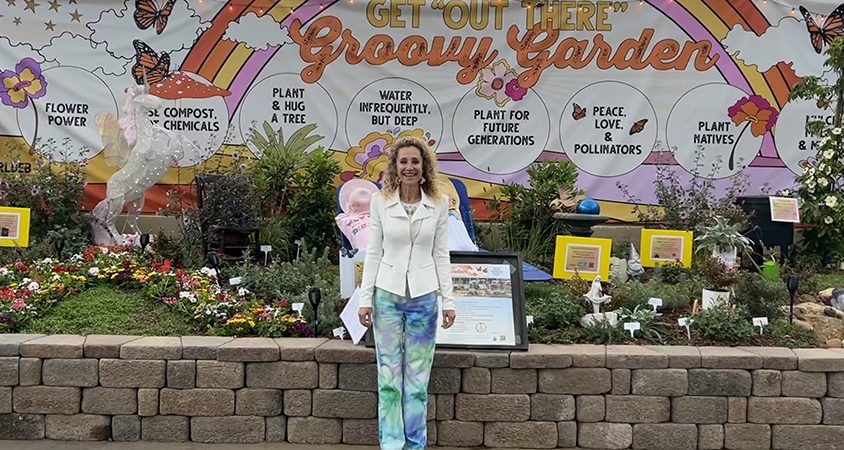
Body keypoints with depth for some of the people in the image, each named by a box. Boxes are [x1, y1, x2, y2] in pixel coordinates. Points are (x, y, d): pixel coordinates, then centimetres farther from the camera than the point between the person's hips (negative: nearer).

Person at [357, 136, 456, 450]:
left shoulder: (438, 204, 1)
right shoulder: (380, 202, 0)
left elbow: (441, 255, 4)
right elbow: (373, 253, 2)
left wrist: (448, 300, 1)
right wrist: (365, 299, -1)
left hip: (423, 297, 0)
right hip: (387, 294, 0)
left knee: (418, 377, 7)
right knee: (389, 375, 5)